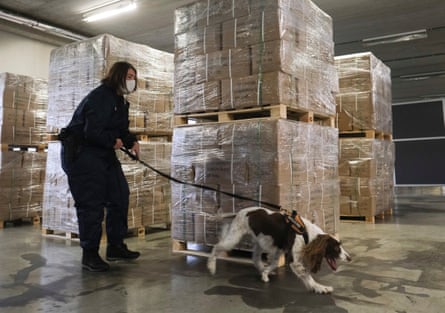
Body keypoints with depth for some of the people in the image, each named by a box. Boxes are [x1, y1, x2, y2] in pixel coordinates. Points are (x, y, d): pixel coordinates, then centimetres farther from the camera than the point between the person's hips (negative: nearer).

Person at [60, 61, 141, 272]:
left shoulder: (121, 102, 11)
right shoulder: (100, 97, -20)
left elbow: (122, 130, 15)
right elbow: (92, 132, -28)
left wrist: (132, 142, -5)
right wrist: (114, 142, -12)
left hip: (104, 154, 10)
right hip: (80, 152, -10)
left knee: (120, 196, 8)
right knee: (91, 204, -9)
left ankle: (116, 246, 20)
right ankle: (89, 255, 5)